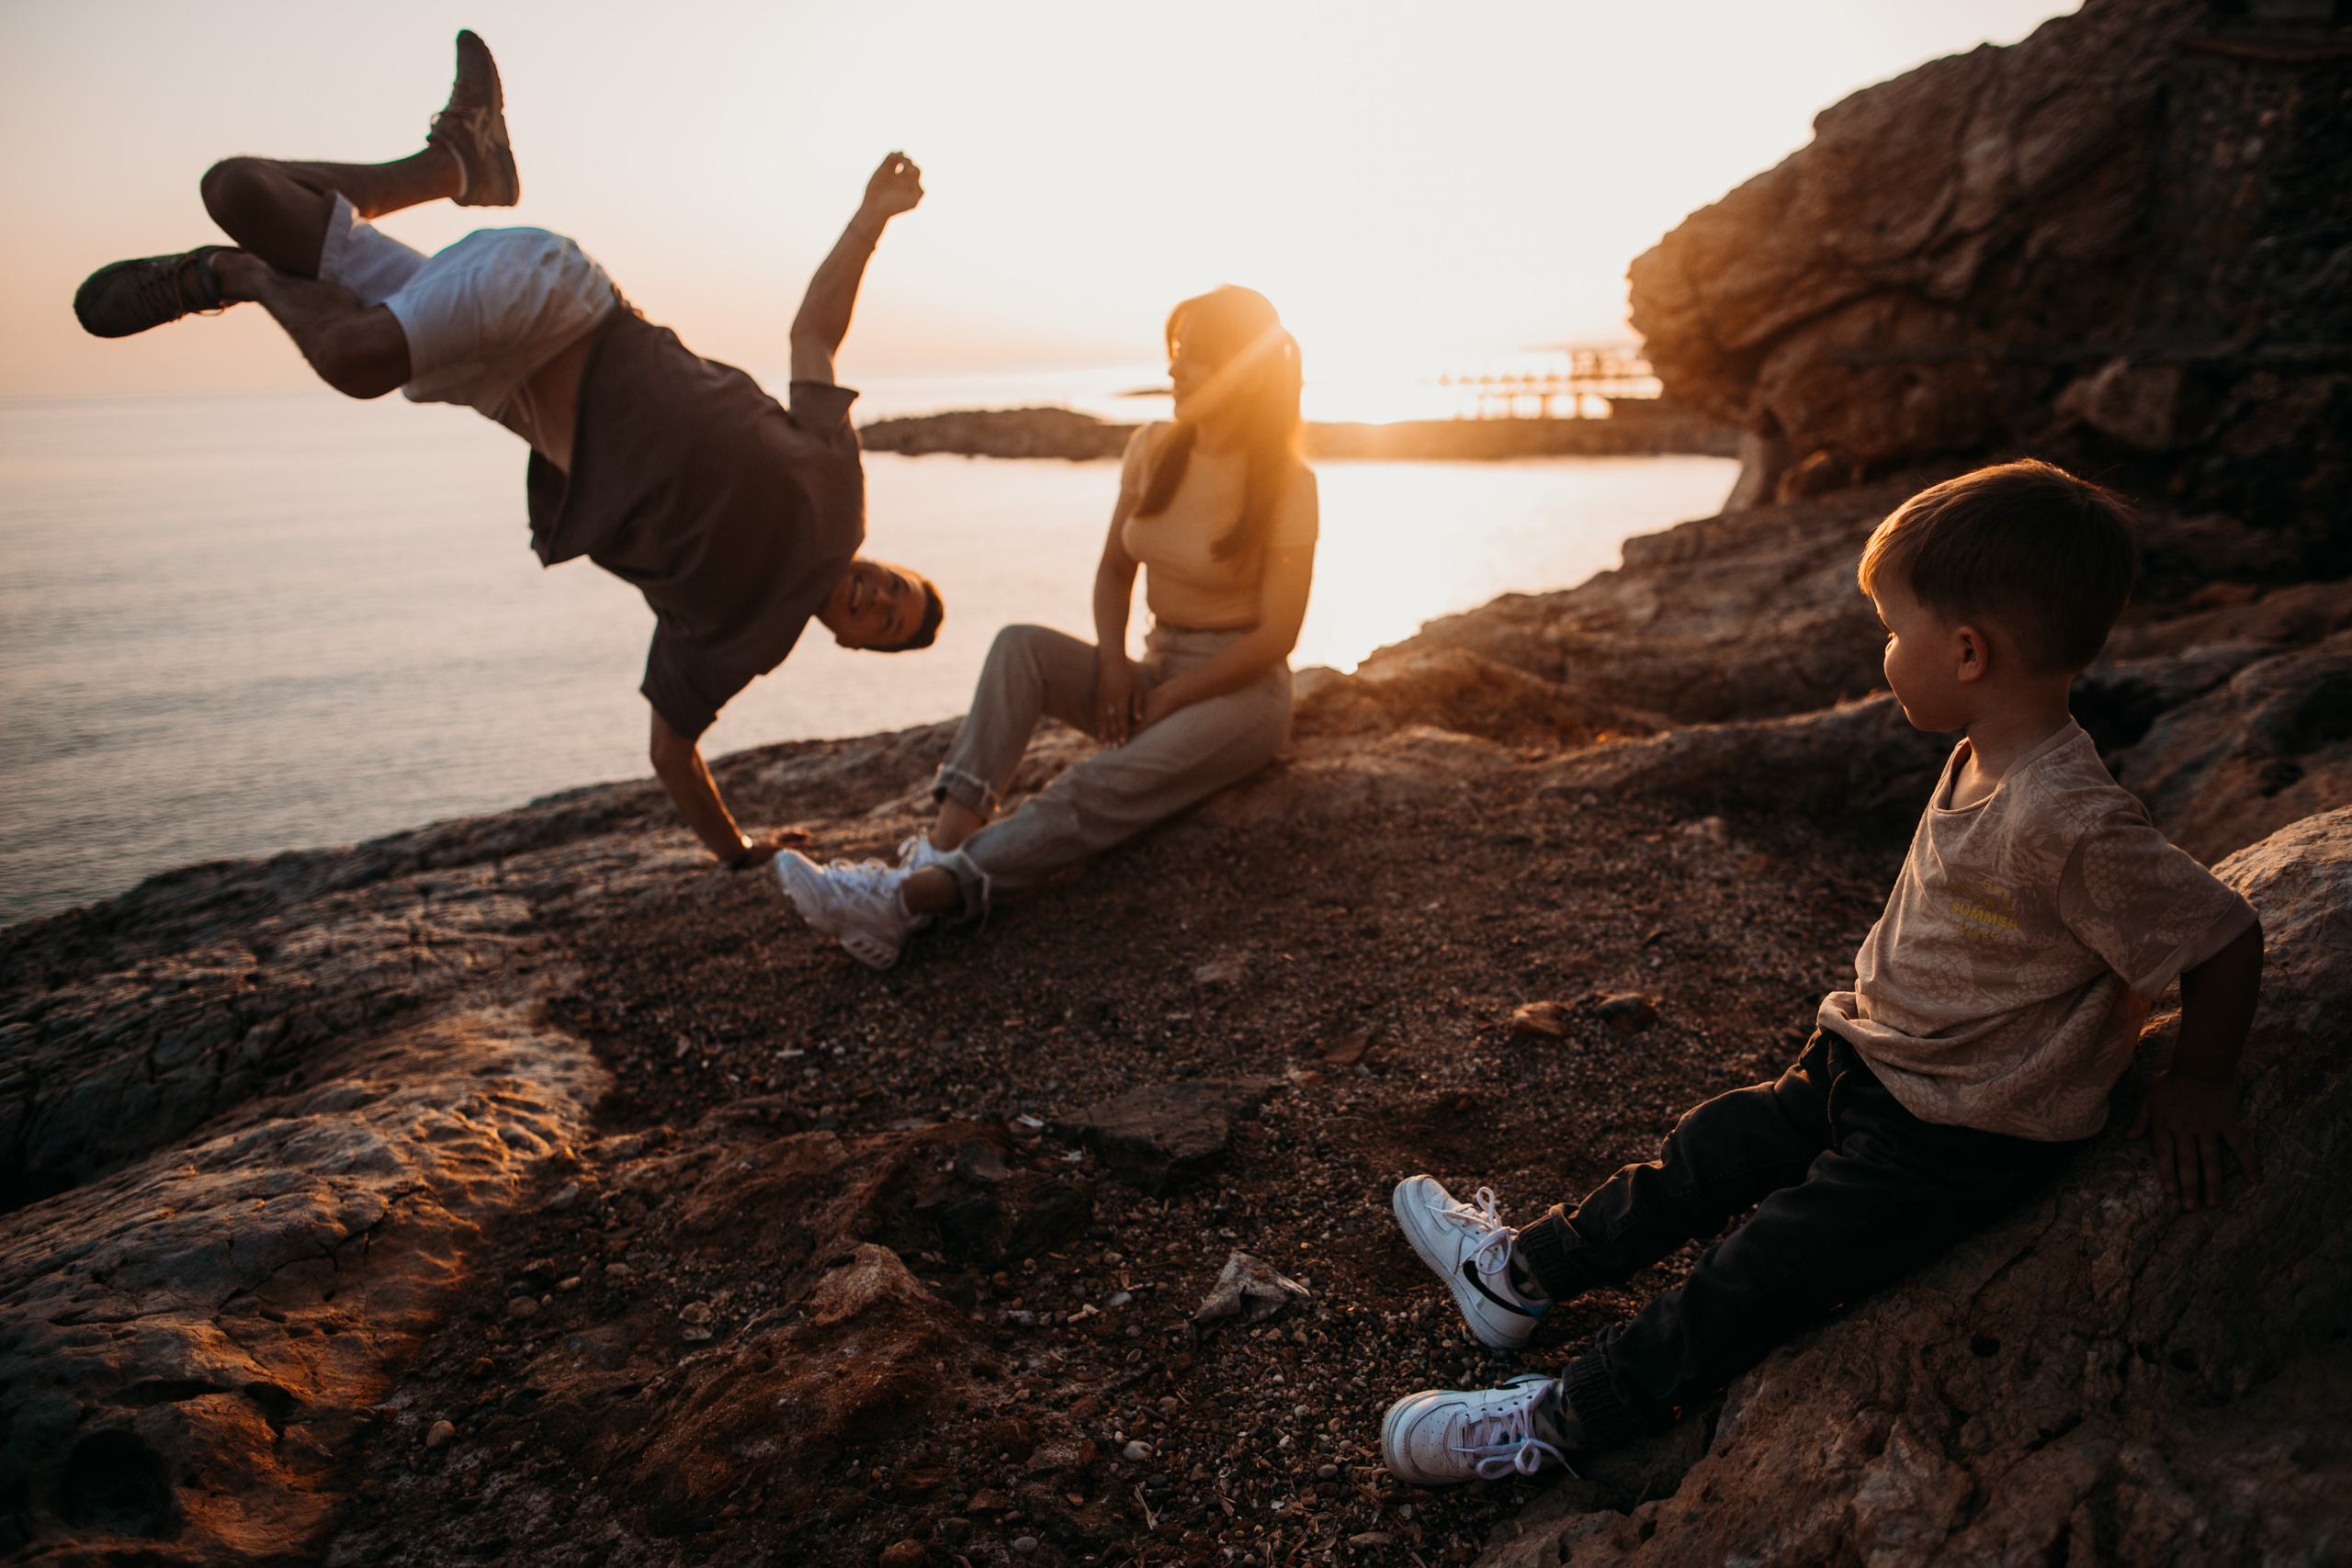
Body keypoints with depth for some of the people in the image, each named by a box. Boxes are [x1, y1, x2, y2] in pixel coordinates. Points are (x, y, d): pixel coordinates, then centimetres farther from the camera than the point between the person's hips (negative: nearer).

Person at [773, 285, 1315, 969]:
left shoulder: (1288, 484, -13)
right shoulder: (1152, 449, 4)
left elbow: (1277, 634, -15)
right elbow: (1115, 568, 10)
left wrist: (1165, 700, -16)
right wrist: (1113, 664, -9)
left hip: (1243, 691, -6)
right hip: (1156, 673, 6)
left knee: (1102, 789, -33)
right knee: (1022, 647, -22)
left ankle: (913, 895, -42)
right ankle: (938, 850, -36)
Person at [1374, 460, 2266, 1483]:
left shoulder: (2073, 822, -29)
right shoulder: (1982, 762, -1)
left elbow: (2225, 940, -20)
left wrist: (2198, 1085, -7)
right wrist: (1874, 1020, 10)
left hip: (1968, 1140, -8)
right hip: (1872, 1066, 8)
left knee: (1759, 1273, -6)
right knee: (1709, 1152, 12)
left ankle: (1559, 1419, 4)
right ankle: (1521, 1272, 27)